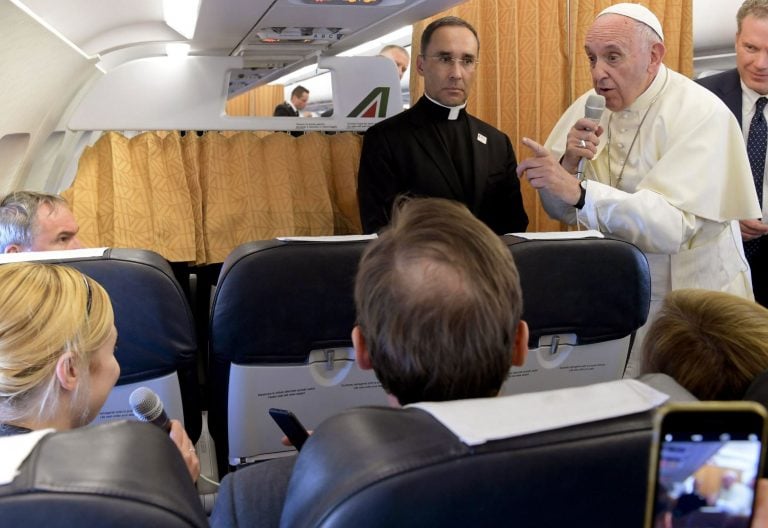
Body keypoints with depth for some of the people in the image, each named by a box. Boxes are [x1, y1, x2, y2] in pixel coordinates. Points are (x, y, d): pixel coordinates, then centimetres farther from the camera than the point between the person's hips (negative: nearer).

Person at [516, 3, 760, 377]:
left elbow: (673, 225, -29)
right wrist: (569, 163, -17)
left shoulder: (701, 114, -17)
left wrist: (578, 190, -38)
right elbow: (562, 211, 4)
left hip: (689, 305, -5)